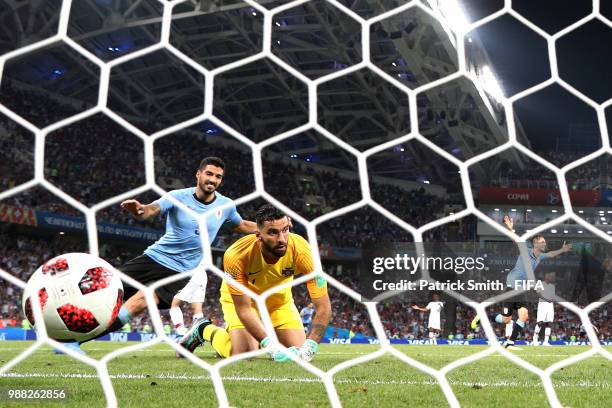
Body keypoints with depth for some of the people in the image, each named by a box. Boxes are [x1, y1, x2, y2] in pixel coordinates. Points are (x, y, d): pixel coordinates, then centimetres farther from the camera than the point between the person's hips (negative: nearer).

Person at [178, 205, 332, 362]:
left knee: (298, 353, -4)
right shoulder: (236, 255, -38)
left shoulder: (300, 250, -35)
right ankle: (205, 330, 13)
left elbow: (323, 307, -30)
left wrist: (308, 348, -42)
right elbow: (243, 309, -31)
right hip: (239, 298, -3)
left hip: (279, 298, 3)